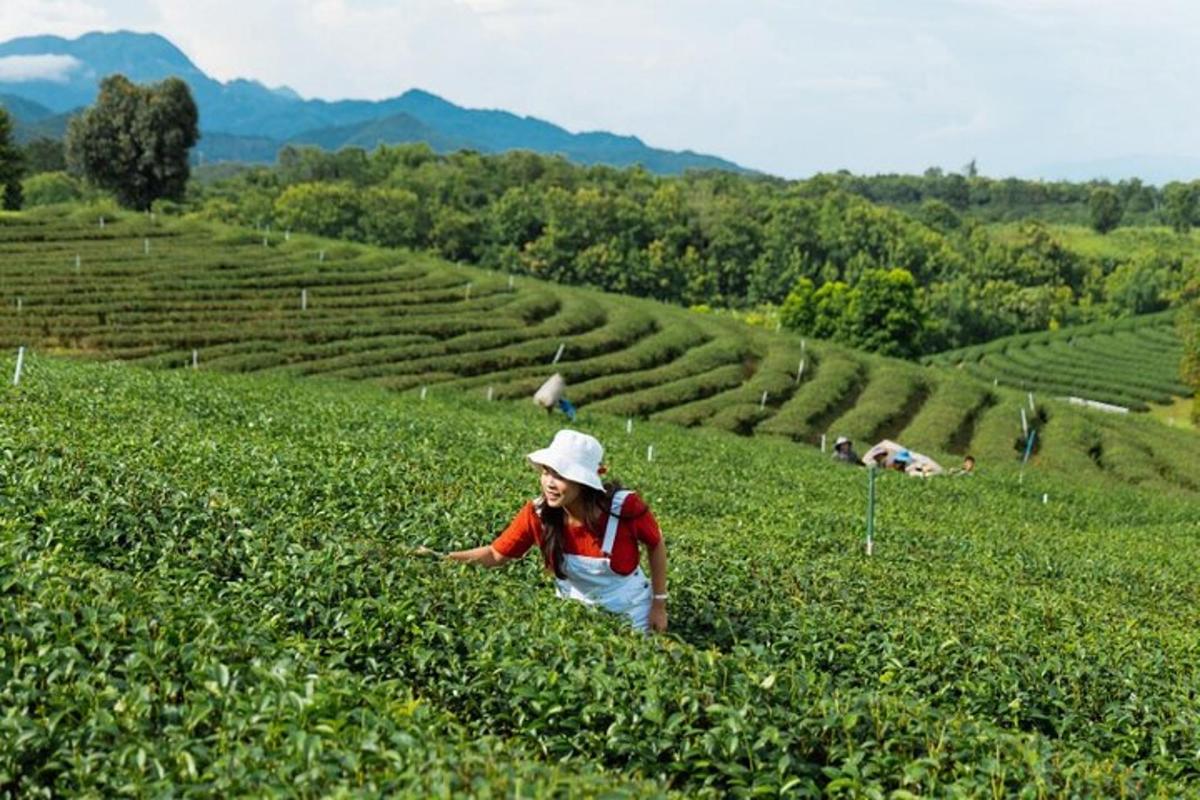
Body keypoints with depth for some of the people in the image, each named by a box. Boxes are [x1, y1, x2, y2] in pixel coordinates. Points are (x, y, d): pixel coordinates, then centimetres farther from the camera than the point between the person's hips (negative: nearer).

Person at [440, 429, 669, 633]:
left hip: (628, 615, -2)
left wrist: (659, 605, -6)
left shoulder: (624, 507, -29)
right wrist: (444, 558, -27)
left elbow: (656, 545, -10)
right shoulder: (537, 514, -23)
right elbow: (496, 554, -13)